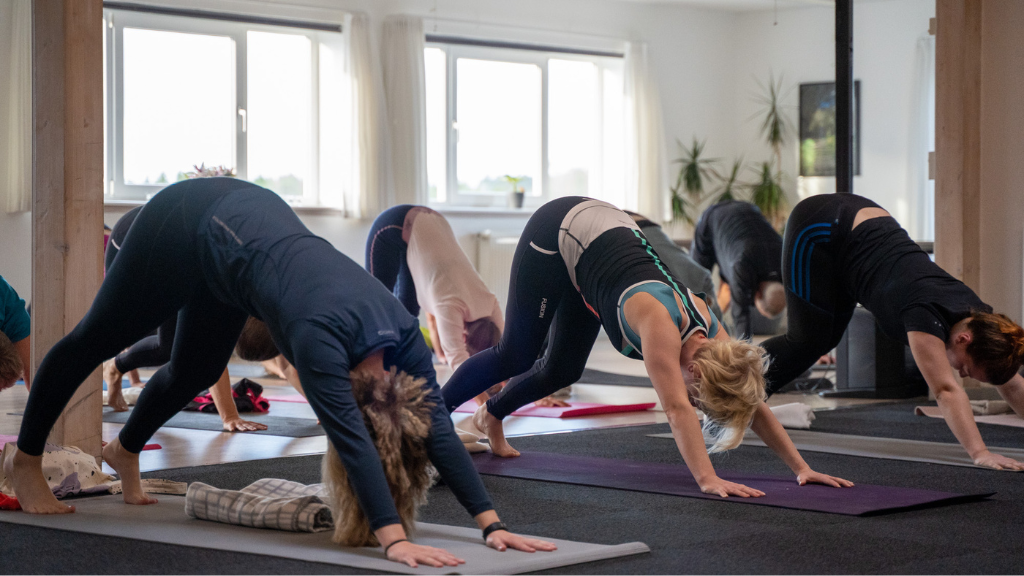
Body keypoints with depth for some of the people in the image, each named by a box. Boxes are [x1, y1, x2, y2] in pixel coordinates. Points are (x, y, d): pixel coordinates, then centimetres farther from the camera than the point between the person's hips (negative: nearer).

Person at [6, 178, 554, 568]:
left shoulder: (403, 333, -22)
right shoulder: (321, 333, -39)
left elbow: (438, 426, -23)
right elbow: (351, 438, -46)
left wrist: (492, 523, -30)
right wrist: (395, 539, -54)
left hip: (250, 216, 6)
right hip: (189, 221, -6)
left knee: (196, 372, 21)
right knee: (99, 337, 14)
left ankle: (124, 451, 49)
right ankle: (25, 458, 34)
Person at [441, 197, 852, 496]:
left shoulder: (710, 329, -17)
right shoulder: (660, 322, -37)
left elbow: (755, 405, -11)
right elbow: (676, 408, -43)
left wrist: (801, 468, -14)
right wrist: (707, 480, -50)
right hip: (559, 232, -7)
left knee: (562, 371, 12)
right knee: (515, 356, -5)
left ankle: (491, 415, 38)